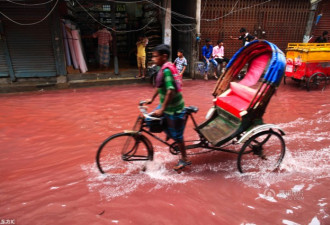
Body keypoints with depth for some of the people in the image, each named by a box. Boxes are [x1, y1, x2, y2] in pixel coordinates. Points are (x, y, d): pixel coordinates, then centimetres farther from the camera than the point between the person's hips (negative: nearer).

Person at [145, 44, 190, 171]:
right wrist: (152, 99, 25)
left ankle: (184, 160, 25)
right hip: (167, 105, 9)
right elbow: (160, 86, 18)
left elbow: (170, 91, -31)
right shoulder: (167, 67, 6)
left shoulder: (166, 69, -23)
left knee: (177, 135, 5)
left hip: (173, 108, -9)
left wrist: (162, 109, -30)